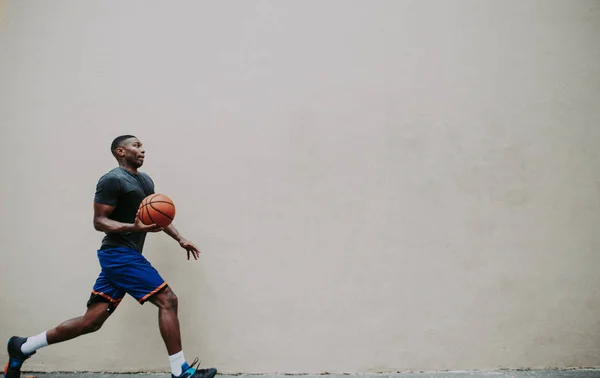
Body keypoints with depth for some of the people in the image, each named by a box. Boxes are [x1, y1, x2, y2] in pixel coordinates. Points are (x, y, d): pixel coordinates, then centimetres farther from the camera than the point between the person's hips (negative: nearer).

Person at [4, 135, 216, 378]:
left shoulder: (146, 180, 17)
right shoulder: (112, 180, -11)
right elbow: (99, 221, -14)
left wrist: (179, 238, 17)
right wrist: (135, 228, -28)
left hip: (123, 256, 9)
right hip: (120, 255, -9)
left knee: (91, 321, 9)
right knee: (167, 300, -11)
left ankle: (22, 348, 21)